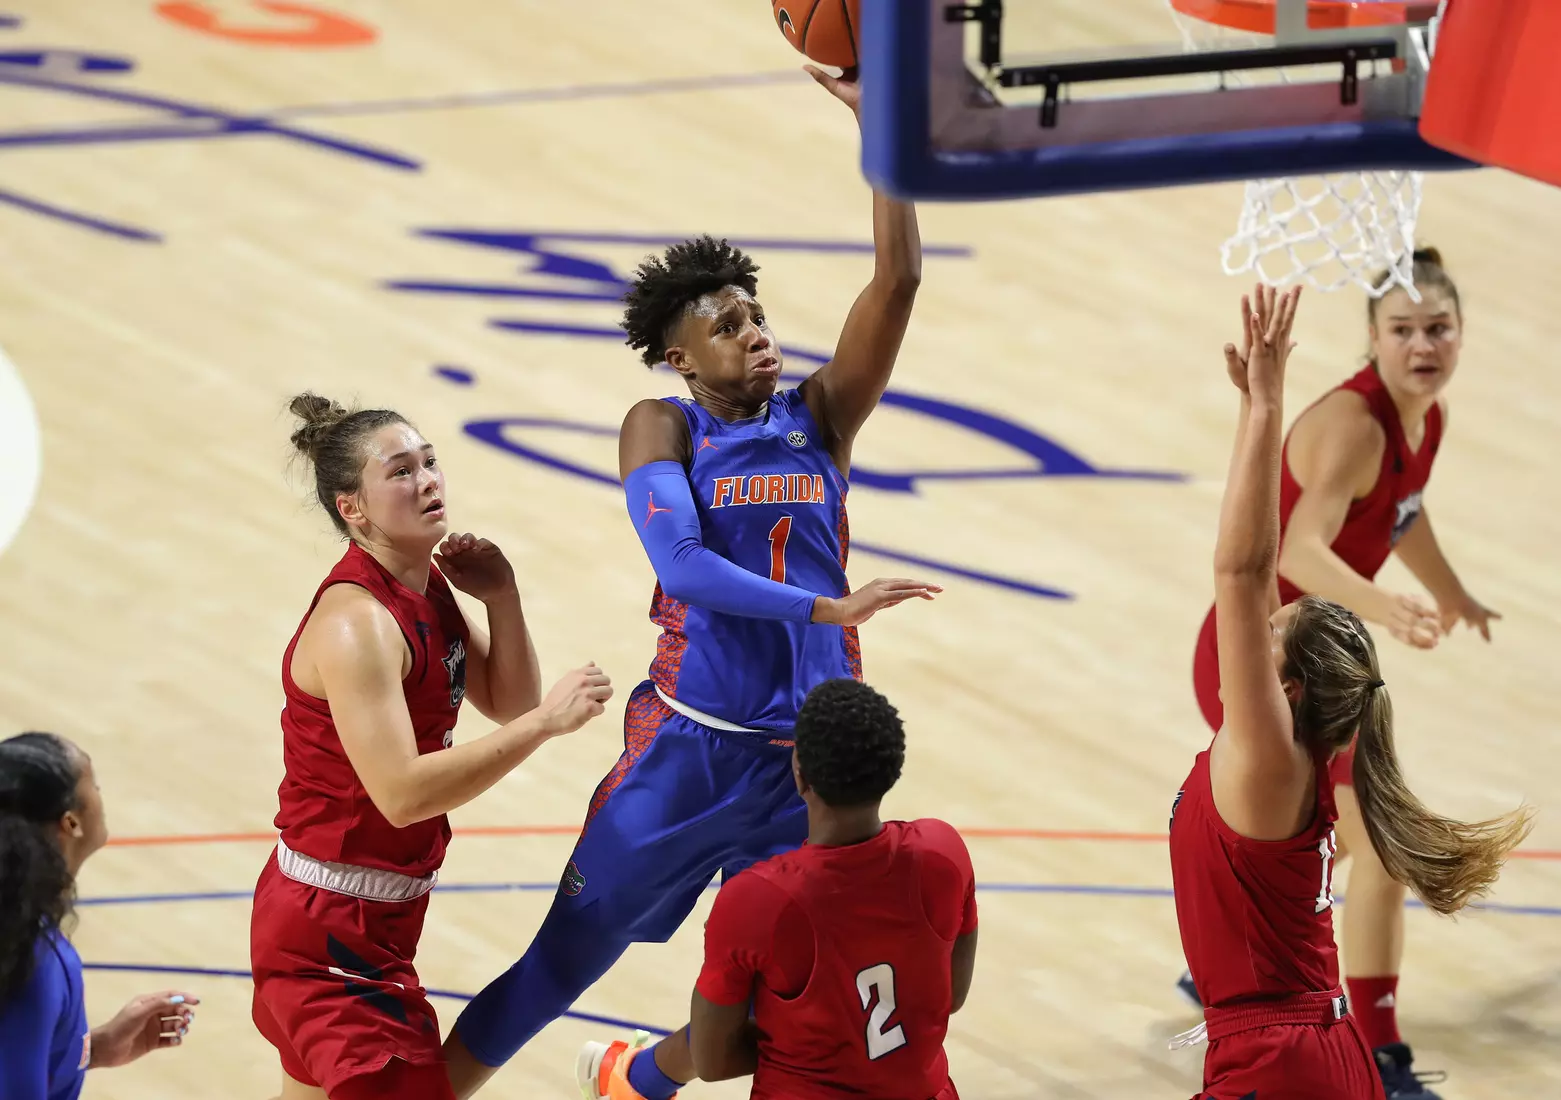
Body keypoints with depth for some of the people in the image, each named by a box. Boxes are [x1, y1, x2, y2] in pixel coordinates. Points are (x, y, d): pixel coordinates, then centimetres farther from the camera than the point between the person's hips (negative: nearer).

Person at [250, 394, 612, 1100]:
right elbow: (402, 792, -32)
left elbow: (507, 707, 10)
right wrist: (547, 721, -32)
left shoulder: (429, 588, 4)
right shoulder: (356, 622, -23)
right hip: (335, 930, -10)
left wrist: (501, 598, -5)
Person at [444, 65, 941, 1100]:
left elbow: (899, 279, -6)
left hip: (811, 755, 4)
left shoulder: (820, 415, 4)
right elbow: (684, 566, -20)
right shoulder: (662, 428, -4)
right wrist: (830, 609, -29)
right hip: (693, 744, -4)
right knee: (566, 957, 1)